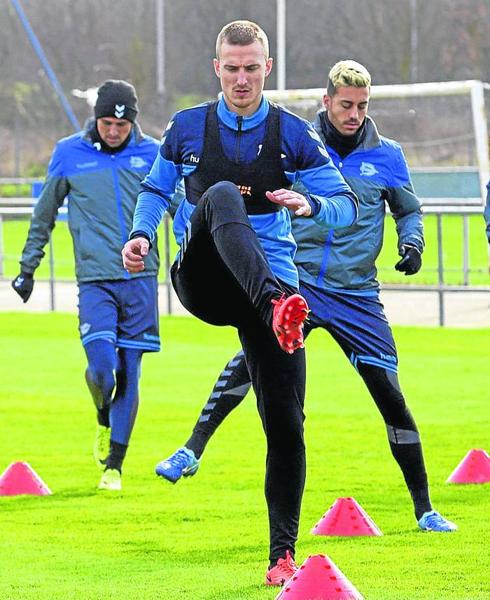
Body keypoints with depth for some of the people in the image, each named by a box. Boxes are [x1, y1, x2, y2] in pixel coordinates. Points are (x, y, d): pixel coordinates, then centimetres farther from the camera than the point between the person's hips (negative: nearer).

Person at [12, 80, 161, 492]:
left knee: (129, 376, 2)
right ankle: (104, 418, 20)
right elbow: (44, 215, 15)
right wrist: (27, 267, 19)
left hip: (141, 279, 1)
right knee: (102, 369, -15)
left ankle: (114, 465, 14)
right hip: (94, 281, -1)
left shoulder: (152, 154, 4)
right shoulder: (69, 154, 4)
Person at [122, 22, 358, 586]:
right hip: (203, 282, -1)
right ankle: (278, 305, -61)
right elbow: (155, 189, 22)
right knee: (221, 196, -34)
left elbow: (347, 205, 6)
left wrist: (311, 205, -16)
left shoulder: (292, 133, 6)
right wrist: (140, 234, 1)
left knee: (285, 422, -5)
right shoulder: (187, 128, 8)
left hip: (271, 278, 1)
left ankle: (283, 553, 8)